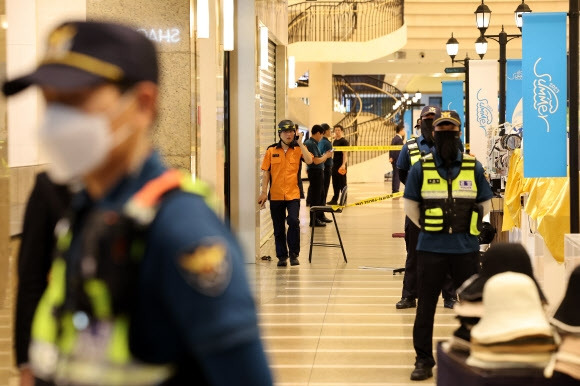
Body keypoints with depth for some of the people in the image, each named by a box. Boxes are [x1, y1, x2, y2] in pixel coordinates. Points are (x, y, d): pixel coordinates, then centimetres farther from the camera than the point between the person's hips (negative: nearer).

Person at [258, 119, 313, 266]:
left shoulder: (298, 149, 3)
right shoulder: (271, 150, 5)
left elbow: (309, 160, -16)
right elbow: (266, 172, 6)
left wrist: (300, 143, -15)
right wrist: (264, 192, 1)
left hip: (293, 194, -2)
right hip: (275, 195, 2)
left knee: (293, 221, -19)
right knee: (278, 228, 7)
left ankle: (294, 254, -4)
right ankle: (282, 256, 19)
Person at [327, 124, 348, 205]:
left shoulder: (344, 141, -8)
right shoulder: (334, 141, 15)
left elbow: (345, 154, -16)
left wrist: (343, 164, -26)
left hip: (341, 166, -8)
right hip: (334, 165, 8)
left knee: (342, 184, -3)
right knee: (335, 184, 11)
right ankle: (334, 200, 17)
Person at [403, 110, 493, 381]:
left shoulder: (474, 168, 2)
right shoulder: (421, 168, 0)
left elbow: (485, 204, 11)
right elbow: (410, 205, 7)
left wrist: (469, 227, 8)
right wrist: (428, 227, 6)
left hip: (466, 248, 1)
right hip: (431, 248, -1)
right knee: (426, 307, 4)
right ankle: (423, 360, 13)